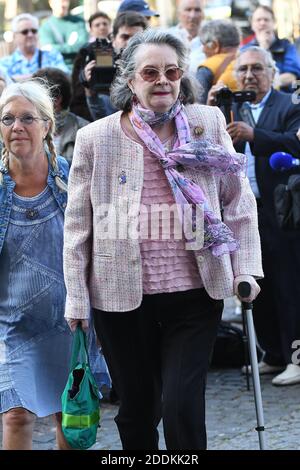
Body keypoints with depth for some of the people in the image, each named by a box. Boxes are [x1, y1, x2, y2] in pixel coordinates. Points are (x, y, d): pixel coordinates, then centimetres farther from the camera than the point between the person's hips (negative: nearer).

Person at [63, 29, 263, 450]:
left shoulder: (208, 123, 2)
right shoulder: (96, 138, -1)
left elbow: (238, 202, 9)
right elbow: (78, 225, 3)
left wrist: (245, 268, 2)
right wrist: (76, 298, 2)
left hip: (195, 294, 0)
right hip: (121, 298, 1)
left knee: (182, 407, -8)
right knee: (137, 411, 12)